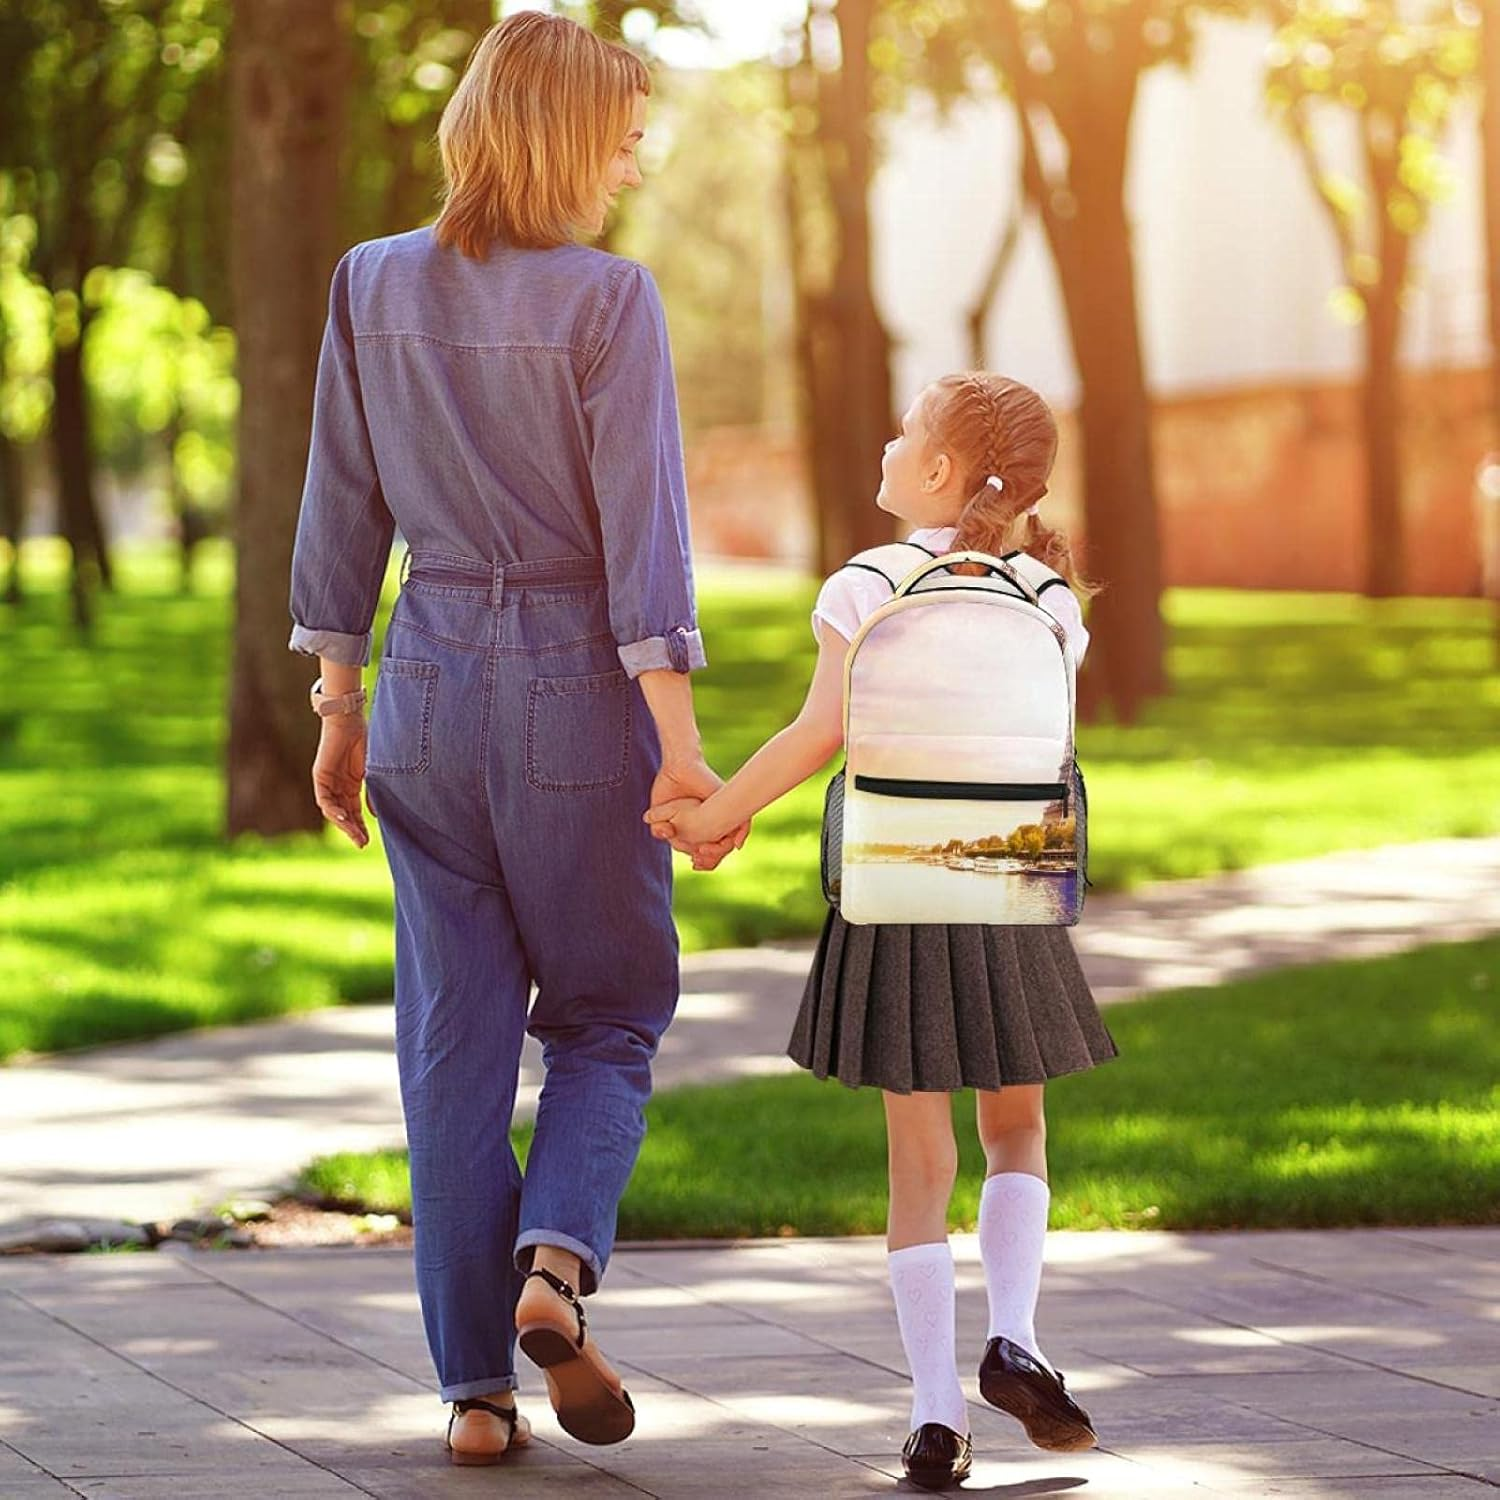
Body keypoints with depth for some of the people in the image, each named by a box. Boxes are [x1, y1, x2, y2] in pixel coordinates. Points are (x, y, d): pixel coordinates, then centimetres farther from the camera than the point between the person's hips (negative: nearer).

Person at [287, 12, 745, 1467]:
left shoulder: (372, 286, 2)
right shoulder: (605, 296, -11)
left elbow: (341, 511, 7)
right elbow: (643, 529, -14)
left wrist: (337, 707, 14)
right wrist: (678, 745, -13)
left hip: (428, 685, 4)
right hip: (577, 688, -4)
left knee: (453, 1040, 8)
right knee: (609, 1014, 13)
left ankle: (476, 1386, 8)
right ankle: (557, 1256, -12)